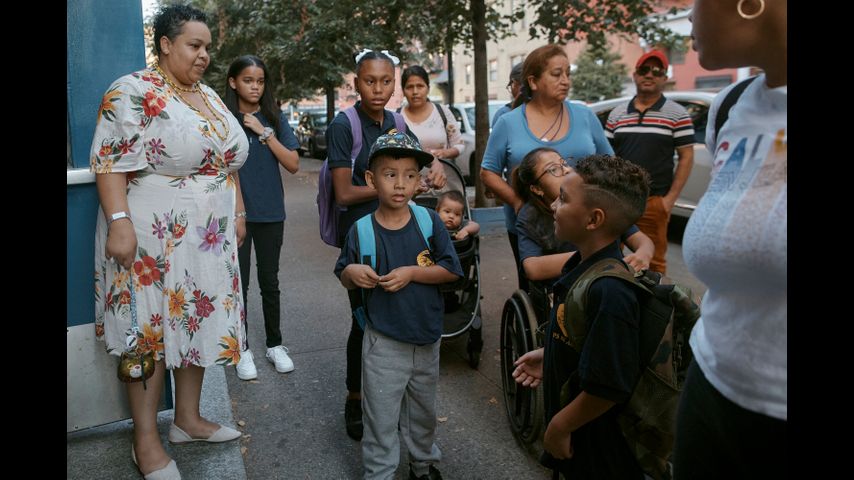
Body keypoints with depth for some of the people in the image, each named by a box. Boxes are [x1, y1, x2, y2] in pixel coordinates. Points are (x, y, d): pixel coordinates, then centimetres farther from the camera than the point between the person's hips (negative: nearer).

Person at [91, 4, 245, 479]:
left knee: (197, 320, 13)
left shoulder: (209, 96, 14)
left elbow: (227, 161, 19)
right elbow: (111, 162, -16)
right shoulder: (133, 92, -9)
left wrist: (238, 213, 16)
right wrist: (118, 221, -24)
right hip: (152, 235, -7)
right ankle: (146, 440, 14)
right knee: (149, 328, 1)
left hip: (209, 236, 8)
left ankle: (188, 419, 29)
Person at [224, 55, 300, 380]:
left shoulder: (276, 118, 2)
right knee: (239, 281, 6)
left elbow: (293, 164, -6)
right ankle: (243, 349, 19)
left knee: (269, 280, 12)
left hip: (270, 213, 2)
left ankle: (275, 344, 24)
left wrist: (264, 132, -13)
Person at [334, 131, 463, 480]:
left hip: (427, 338, 2)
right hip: (384, 342, -2)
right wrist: (352, 273, -21)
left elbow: (451, 270, -9)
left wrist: (412, 272, -20)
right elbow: (346, 281, 1)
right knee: (381, 417, 9)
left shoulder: (429, 222, -10)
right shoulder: (361, 231, -11)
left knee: (423, 411, 23)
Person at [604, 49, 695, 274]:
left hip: (654, 201, -3)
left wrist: (670, 199, -8)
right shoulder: (617, 114, 11)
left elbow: (686, 157, -1)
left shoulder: (677, 114, 1)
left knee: (654, 260, 4)